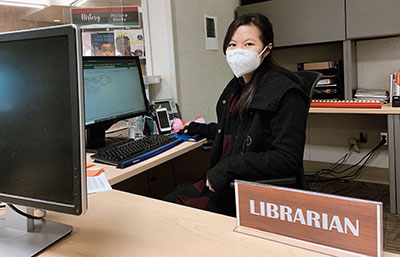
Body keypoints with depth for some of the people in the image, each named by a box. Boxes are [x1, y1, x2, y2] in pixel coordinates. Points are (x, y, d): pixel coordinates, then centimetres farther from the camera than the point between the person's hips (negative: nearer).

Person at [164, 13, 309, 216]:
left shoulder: (285, 94, -15)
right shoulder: (235, 87, 12)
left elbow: (288, 160, -21)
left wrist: (229, 167, -24)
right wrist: (199, 129, 37)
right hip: (226, 184, 8)